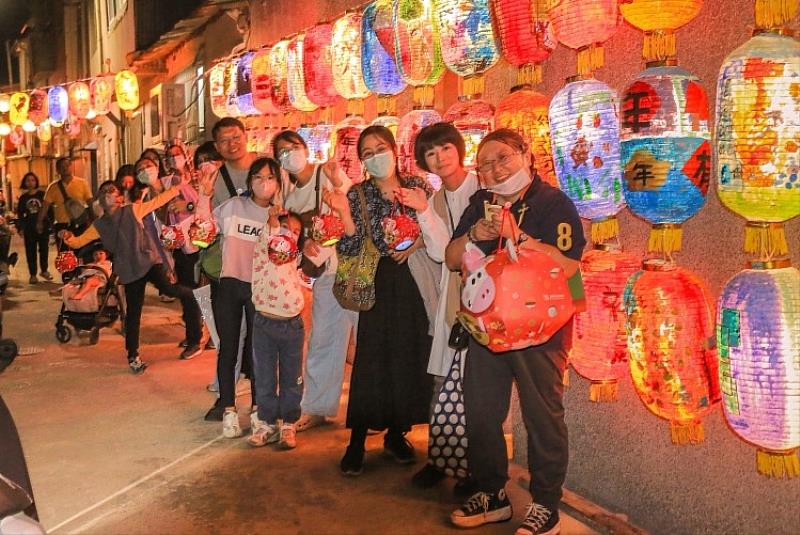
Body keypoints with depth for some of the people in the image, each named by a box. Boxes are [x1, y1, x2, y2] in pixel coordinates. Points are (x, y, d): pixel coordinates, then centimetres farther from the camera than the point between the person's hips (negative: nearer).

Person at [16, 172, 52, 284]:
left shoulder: (43, 195, 0)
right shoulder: (23, 198, 7)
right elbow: (20, 214, 10)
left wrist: (50, 223, -8)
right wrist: (20, 228, 2)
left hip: (43, 226, -2)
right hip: (29, 228, 2)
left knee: (44, 249, 6)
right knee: (31, 252, 2)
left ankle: (44, 270, 23)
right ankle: (33, 274, 8)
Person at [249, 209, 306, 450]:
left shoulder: (295, 259, 12)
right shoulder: (262, 251, -2)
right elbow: (266, 240, -18)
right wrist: (273, 220, -31)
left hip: (292, 325, 3)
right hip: (265, 323, -3)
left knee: (292, 378, 7)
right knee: (265, 377, 6)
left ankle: (288, 425, 18)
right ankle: (267, 424, 19)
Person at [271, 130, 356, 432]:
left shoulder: (329, 174, -5)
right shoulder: (290, 195, 12)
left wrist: (338, 184, -31)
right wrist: (303, 243, -7)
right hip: (325, 272, 5)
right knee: (322, 341, 11)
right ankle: (316, 408, 24)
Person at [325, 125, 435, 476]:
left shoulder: (418, 186, 5)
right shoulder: (357, 194, 1)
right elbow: (351, 248, -8)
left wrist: (416, 243, -10)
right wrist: (343, 212, -20)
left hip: (414, 280, 2)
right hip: (378, 284, -2)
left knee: (411, 357, 6)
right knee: (371, 359, -3)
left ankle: (397, 433, 25)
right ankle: (357, 441, 10)